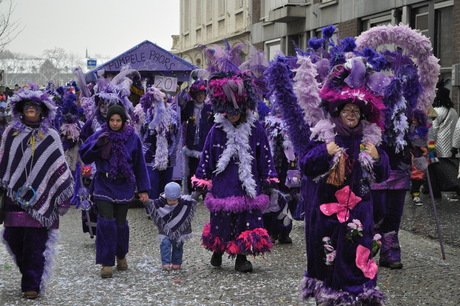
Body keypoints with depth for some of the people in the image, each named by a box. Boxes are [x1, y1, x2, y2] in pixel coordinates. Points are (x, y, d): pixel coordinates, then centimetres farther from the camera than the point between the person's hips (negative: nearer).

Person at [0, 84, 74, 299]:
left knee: (36, 242, -6)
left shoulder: (51, 136, 7)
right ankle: (29, 278, 18)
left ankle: (32, 284, 1)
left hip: (40, 198, -2)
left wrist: (64, 194, 3)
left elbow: (60, 166, 8)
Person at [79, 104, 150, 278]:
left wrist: (143, 189, 5)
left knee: (120, 222, 7)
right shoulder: (100, 135, -1)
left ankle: (121, 255, 33)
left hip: (124, 186, 1)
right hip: (104, 185, -1)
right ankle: (106, 263, -3)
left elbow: (140, 165, 5)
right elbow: (84, 156, -5)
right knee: (106, 222, -10)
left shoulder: (133, 138, 0)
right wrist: (97, 144, -21)